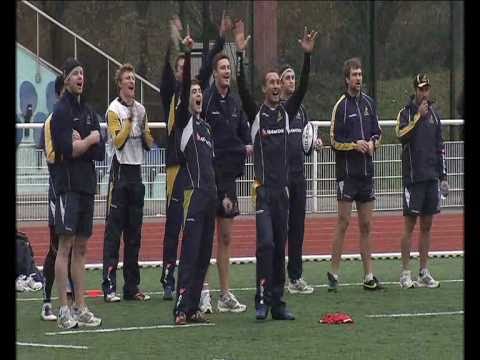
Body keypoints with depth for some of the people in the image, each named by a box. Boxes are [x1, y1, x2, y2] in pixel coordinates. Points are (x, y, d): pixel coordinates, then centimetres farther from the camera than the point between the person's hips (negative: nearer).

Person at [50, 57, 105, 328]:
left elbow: (101, 152, 8)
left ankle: (81, 308, 10)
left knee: (81, 248, 8)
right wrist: (90, 140, -3)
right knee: (65, 245, -8)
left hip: (87, 184, 7)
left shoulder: (88, 112, 15)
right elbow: (67, 149, -17)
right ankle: (64, 311, -9)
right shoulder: (61, 111, -7)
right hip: (68, 185, -7)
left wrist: (80, 145, -9)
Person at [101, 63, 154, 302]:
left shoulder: (140, 109, 14)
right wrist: (130, 120, -19)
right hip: (120, 171, -7)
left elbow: (148, 145, 16)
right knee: (114, 231, -8)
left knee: (134, 232, 8)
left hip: (136, 171, 7)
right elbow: (118, 141, -16)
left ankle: (132, 286, 12)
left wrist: (145, 131, -3)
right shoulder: (114, 110, -6)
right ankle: (109, 286, -10)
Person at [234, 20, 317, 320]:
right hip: (263, 188, -5)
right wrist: (240, 53, -20)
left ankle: (277, 302, 10)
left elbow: (302, 88, 2)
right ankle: (262, 301, -14)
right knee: (266, 242, -15)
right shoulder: (256, 113, 1)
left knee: (280, 247, 6)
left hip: (283, 188, 5)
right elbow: (242, 88, -12)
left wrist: (307, 56, -8)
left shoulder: (287, 111, 11)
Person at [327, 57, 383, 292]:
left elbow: (377, 132, 18)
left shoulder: (369, 103, 10)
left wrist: (372, 143, -2)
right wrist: (355, 144, -19)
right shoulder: (341, 106, -6)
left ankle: (369, 276, 9)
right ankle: (334, 274, 1)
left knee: (366, 224, 7)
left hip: (366, 171, 5)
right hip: (347, 172, -5)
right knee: (343, 222, -5)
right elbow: (334, 141, -6)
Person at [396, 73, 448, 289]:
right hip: (413, 177, -5)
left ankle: (424, 273, 12)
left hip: (431, 178, 5)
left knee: (427, 226, 7)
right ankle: (405, 274, -1)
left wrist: (442, 176, 14)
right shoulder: (406, 113, -2)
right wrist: (418, 116, -23)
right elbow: (401, 135, -20)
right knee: (410, 226, -4)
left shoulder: (433, 115, 13)